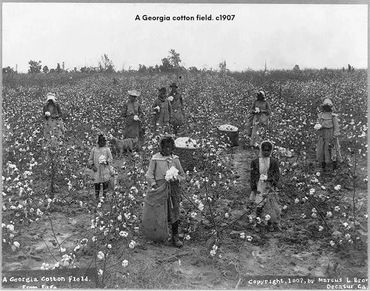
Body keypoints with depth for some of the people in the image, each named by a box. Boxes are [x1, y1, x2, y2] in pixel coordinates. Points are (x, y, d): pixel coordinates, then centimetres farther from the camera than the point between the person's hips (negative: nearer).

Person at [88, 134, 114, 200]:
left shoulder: (107, 149, 7)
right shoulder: (94, 149, 11)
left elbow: (111, 158, 4)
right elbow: (90, 159, 14)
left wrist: (106, 162, -15)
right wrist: (92, 165, -2)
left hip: (105, 169, -1)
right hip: (97, 170, 1)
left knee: (105, 183, -5)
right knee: (97, 184, -1)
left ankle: (104, 196, 8)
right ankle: (97, 197, 11)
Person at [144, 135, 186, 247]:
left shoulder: (175, 159, 9)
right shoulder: (155, 158, 1)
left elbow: (183, 175, 13)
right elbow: (149, 175, 0)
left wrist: (176, 179, -7)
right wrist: (154, 185, -12)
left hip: (173, 189, 2)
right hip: (160, 189, -2)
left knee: (175, 212, 1)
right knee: (159, 214, -1)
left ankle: (175, 237, 10)